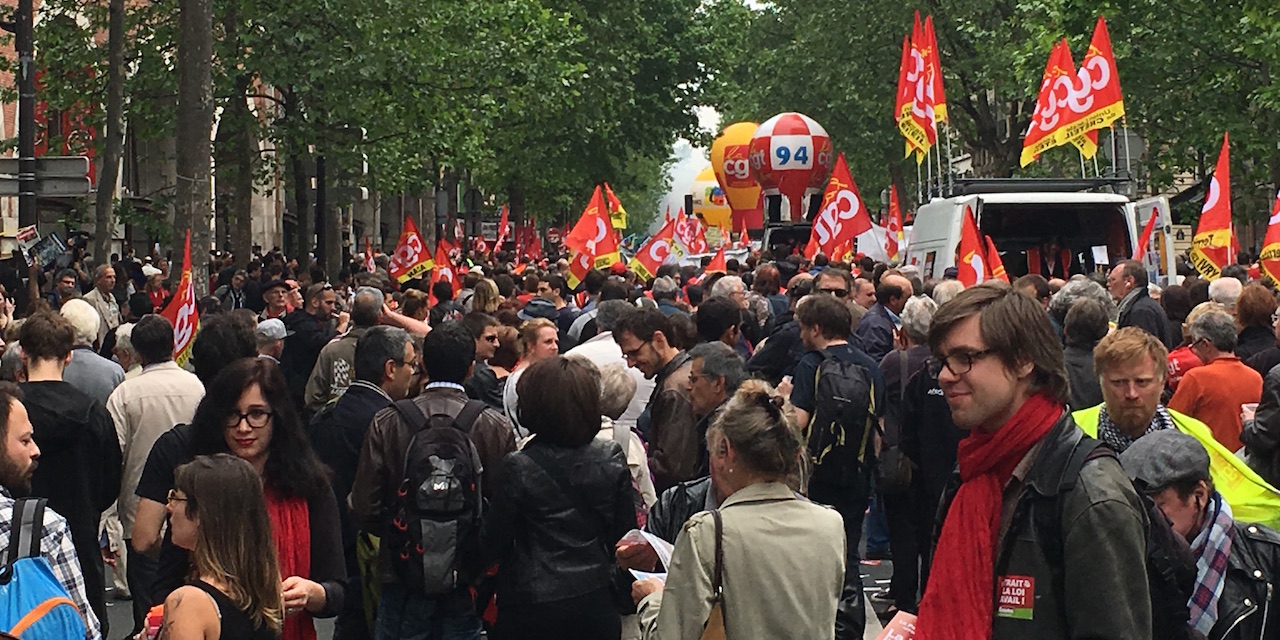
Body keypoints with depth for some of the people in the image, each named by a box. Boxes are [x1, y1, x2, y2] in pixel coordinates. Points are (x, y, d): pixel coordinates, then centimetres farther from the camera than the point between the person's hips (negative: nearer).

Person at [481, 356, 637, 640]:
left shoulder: (518, 468, -13)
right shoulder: (612, 460, -3)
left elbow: (493, 542, -6)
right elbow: (625, 533, 3)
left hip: (532, 608, -3)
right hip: (596, 603, 3)